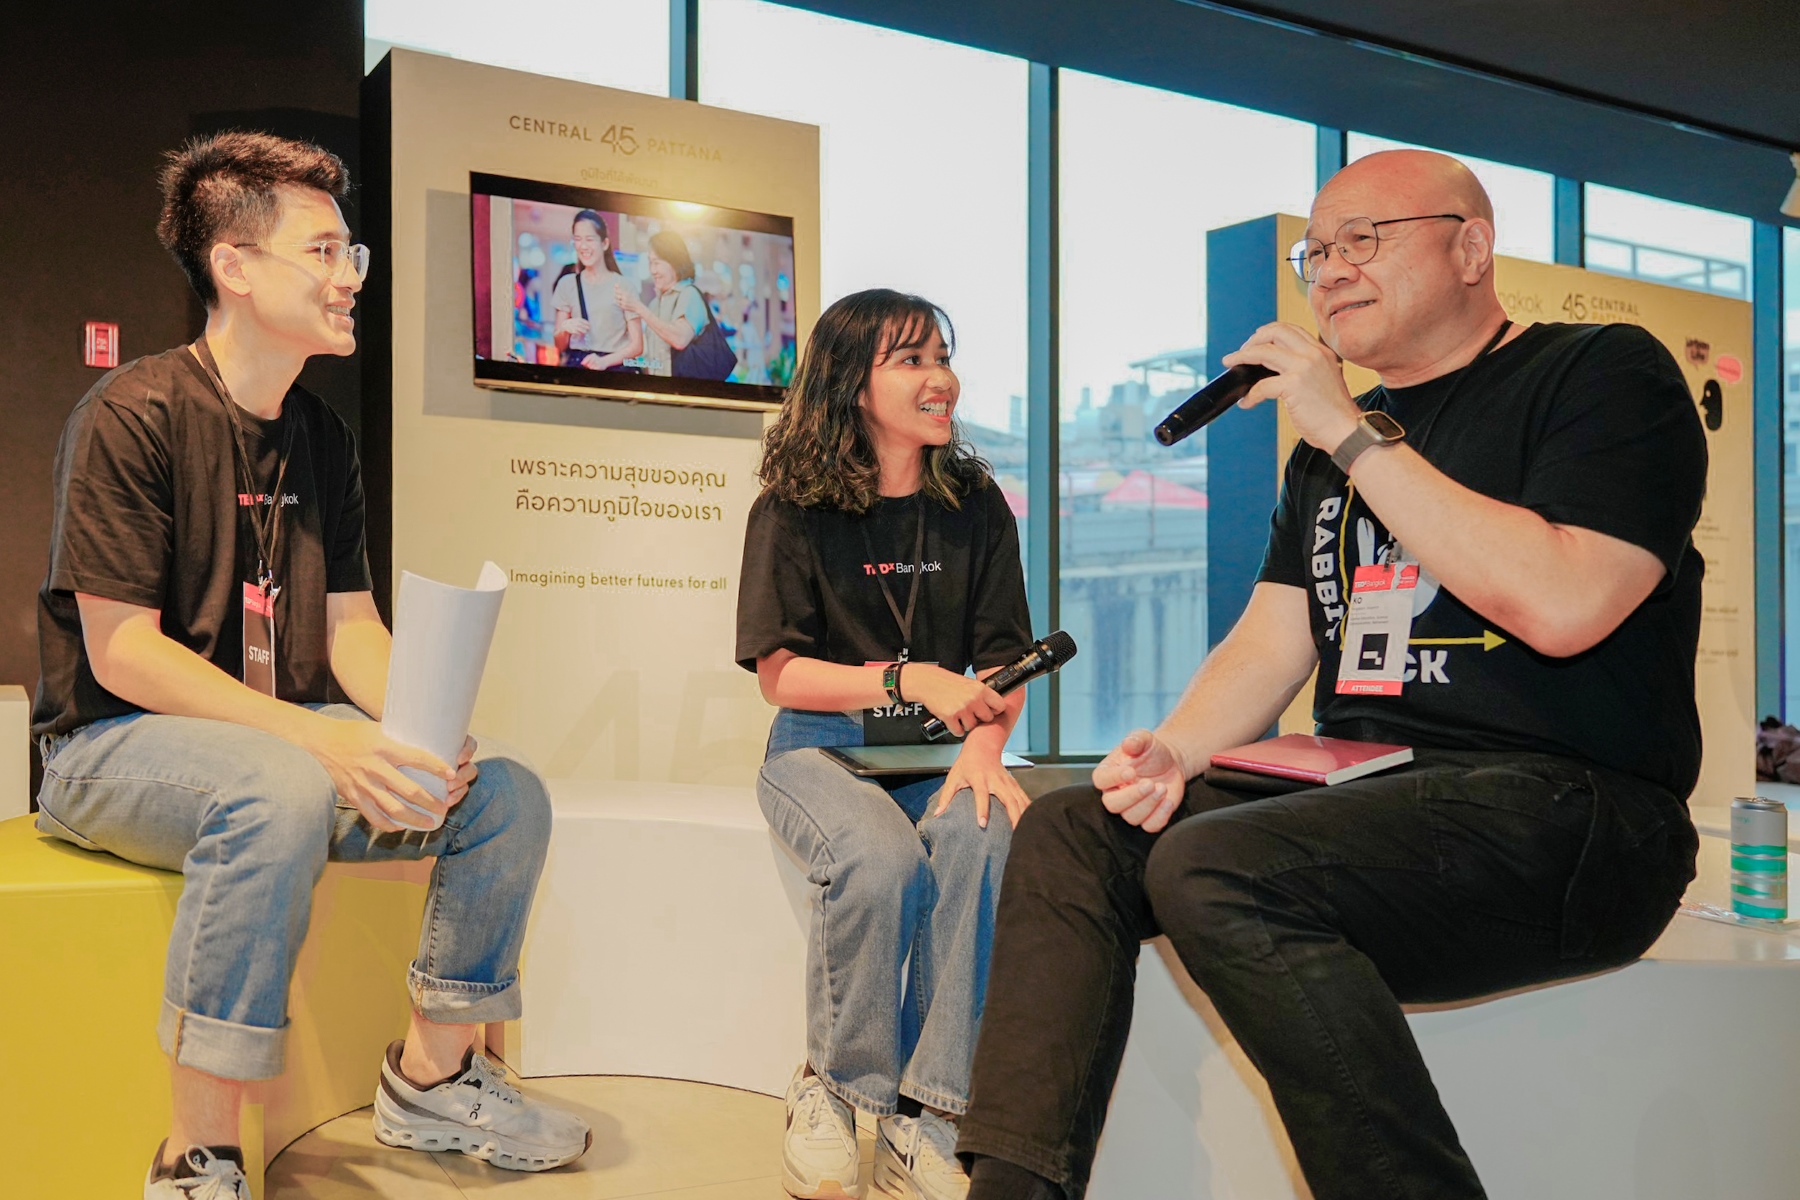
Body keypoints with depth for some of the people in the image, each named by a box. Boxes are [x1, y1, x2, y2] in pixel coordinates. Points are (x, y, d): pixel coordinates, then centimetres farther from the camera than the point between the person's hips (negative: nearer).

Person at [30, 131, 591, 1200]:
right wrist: (315, 737, -28)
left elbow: (351, 627, 8)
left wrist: (416, 733, -13)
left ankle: (432, 1074, 9)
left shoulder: (323, 436, 9)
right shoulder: (132, 416, -13)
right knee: (281, 792, -39)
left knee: (507, 791, -9)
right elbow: (122, 655, -18)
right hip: (117, 747, -7)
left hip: (290, 740, 7)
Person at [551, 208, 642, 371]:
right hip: (576, 366, 2)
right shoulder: (567, 283, 12)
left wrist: (604, 361, -14)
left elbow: (636, 345, 1)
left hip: (614, 366, -1)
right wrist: (565, 329, -8)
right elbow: (559, 346, 13)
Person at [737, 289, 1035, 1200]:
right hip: (820, 746, -2)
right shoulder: (793, 509, -1)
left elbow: (1004, 660, 7)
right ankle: (829, 1088, -9)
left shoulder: (975, 505, 8)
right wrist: (910, 680, -20)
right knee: (880, 858, -35)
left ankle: (923, 1125, -23)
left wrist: (985, 740, -15)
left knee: (982, 838, -33)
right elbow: (780, 674, -6)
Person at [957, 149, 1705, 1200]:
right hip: (1365, 792, 8)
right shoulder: (1330, 449, 20)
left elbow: (1561, 605, -20)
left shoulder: (1606, 373, -2)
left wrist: (1352, 433, -14)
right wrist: (1176, 750, -6)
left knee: (1216, 870, -30)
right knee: (1070, 832, -4)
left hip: (1571, 805, -7)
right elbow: (1271, 642, 15)